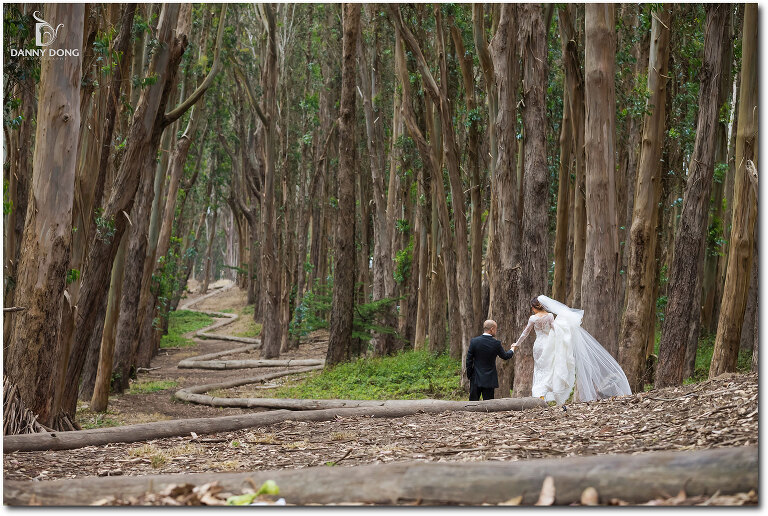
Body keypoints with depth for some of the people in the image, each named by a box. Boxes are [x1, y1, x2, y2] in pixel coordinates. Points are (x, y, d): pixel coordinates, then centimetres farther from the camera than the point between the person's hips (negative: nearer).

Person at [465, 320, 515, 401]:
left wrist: (469, 376, 7)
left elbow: (469, 361, -4)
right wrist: (512, 350, 27)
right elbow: (505, 356, 6)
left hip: (476, 379, 1)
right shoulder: (496, 343, -10)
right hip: (489, 380, -1)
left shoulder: (474, 341, -7)